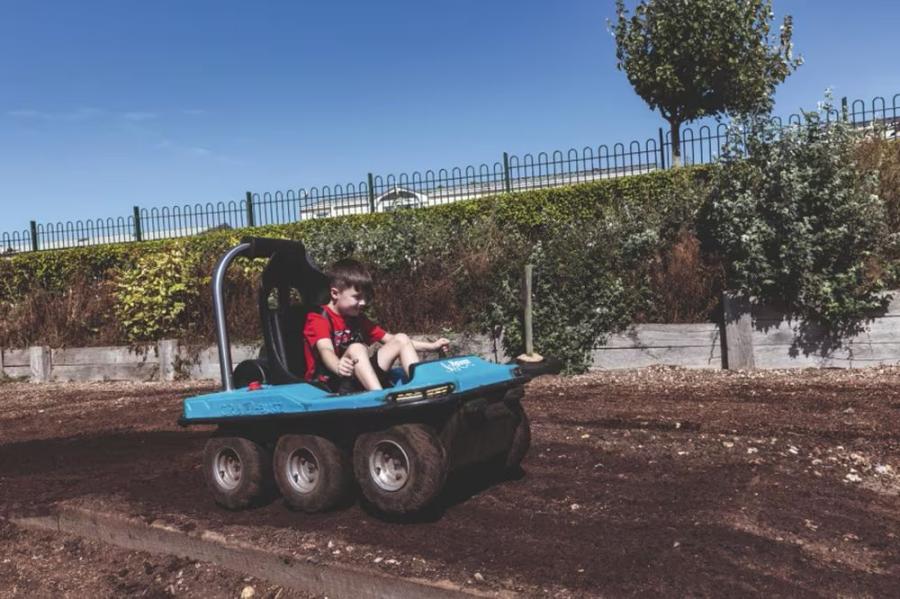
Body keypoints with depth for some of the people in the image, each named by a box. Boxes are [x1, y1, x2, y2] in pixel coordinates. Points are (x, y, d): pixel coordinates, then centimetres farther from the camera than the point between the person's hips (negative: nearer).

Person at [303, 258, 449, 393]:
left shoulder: (358, 319, 14)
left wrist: (431, 346, 7)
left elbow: (391, 339, 15)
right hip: (328, 385, -7)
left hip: (361, 379, 8)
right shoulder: (318, 319, -9)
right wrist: (338, 367, -53)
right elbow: (325, 350, -29)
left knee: (401, 339, 0)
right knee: (357, 348, -33)